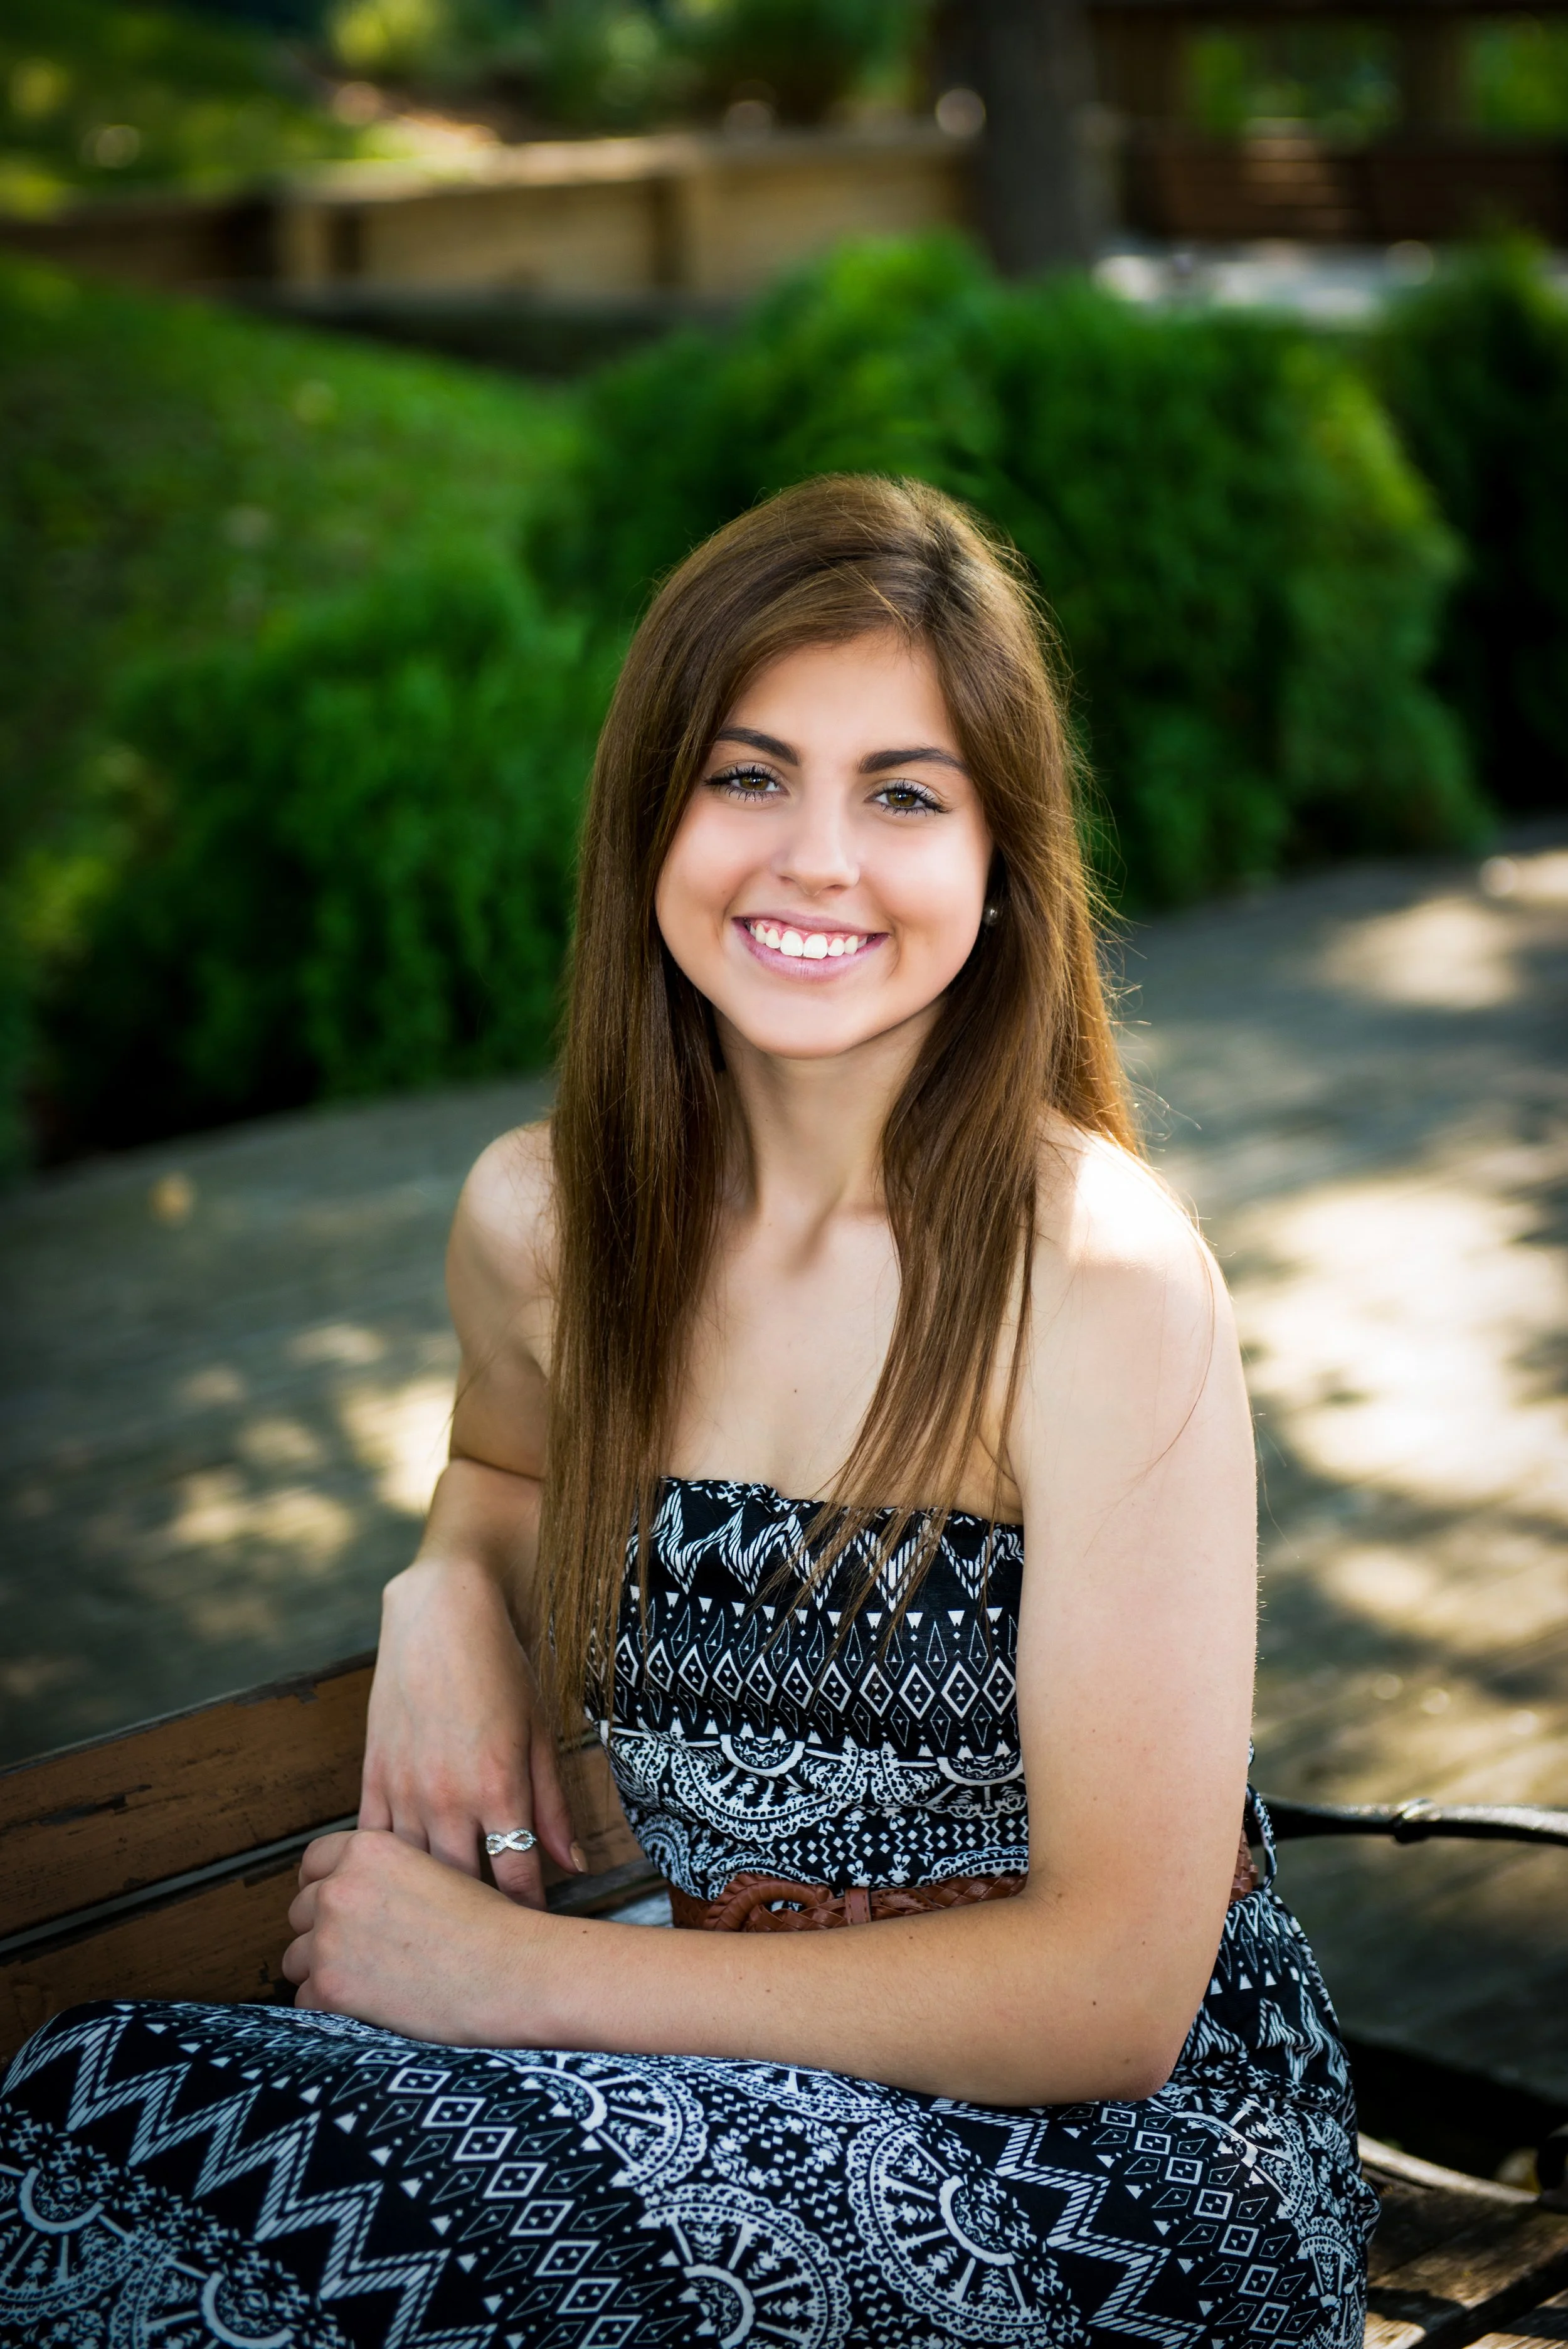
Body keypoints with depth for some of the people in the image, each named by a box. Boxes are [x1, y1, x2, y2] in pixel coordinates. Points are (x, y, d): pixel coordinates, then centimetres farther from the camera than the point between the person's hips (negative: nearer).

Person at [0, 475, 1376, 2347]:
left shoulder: (1102, 1284, -16)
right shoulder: (538, 1223, 1)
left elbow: (1115, 1996, -16)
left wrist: (512, 1973, -16)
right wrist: (449, 1593, 1)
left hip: (1112, 2154, -5)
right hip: (731, 2085, 5)